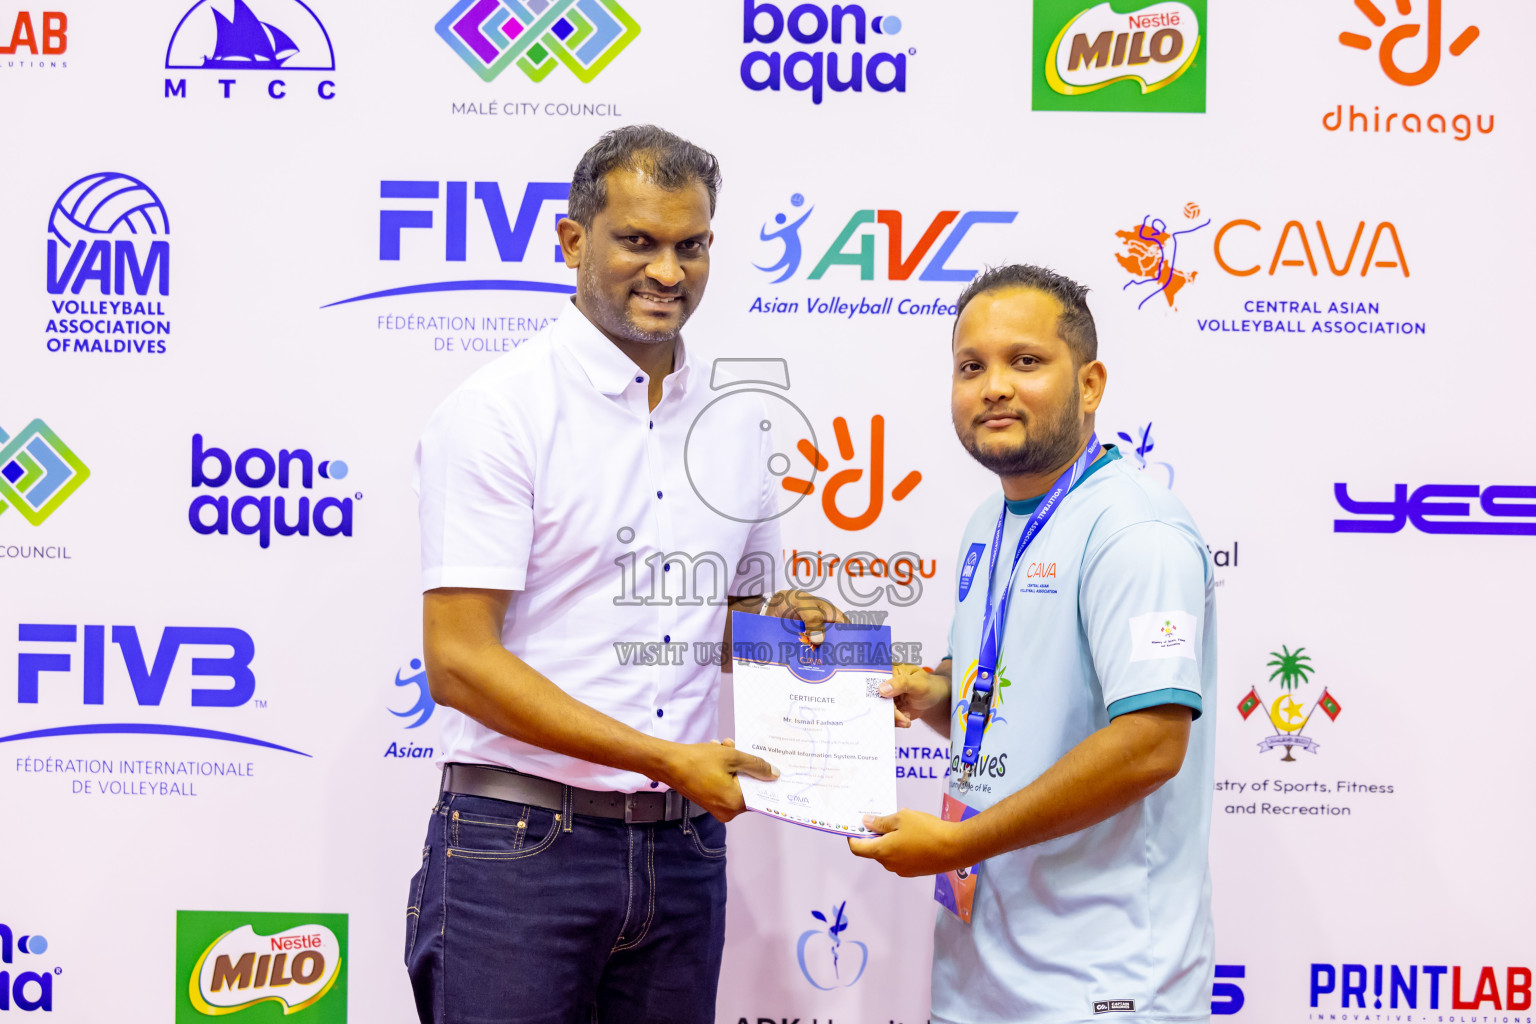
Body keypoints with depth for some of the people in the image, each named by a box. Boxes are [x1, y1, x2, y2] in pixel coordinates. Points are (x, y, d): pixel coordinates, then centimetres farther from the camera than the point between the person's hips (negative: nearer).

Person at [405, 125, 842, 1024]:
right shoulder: (500, 410, -8)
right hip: (520, 840, -5)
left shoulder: (734, 419, 10)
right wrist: (665, 758, -18)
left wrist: (780, 618, -1)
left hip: (684, 846, 5)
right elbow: (459, 662, -14)